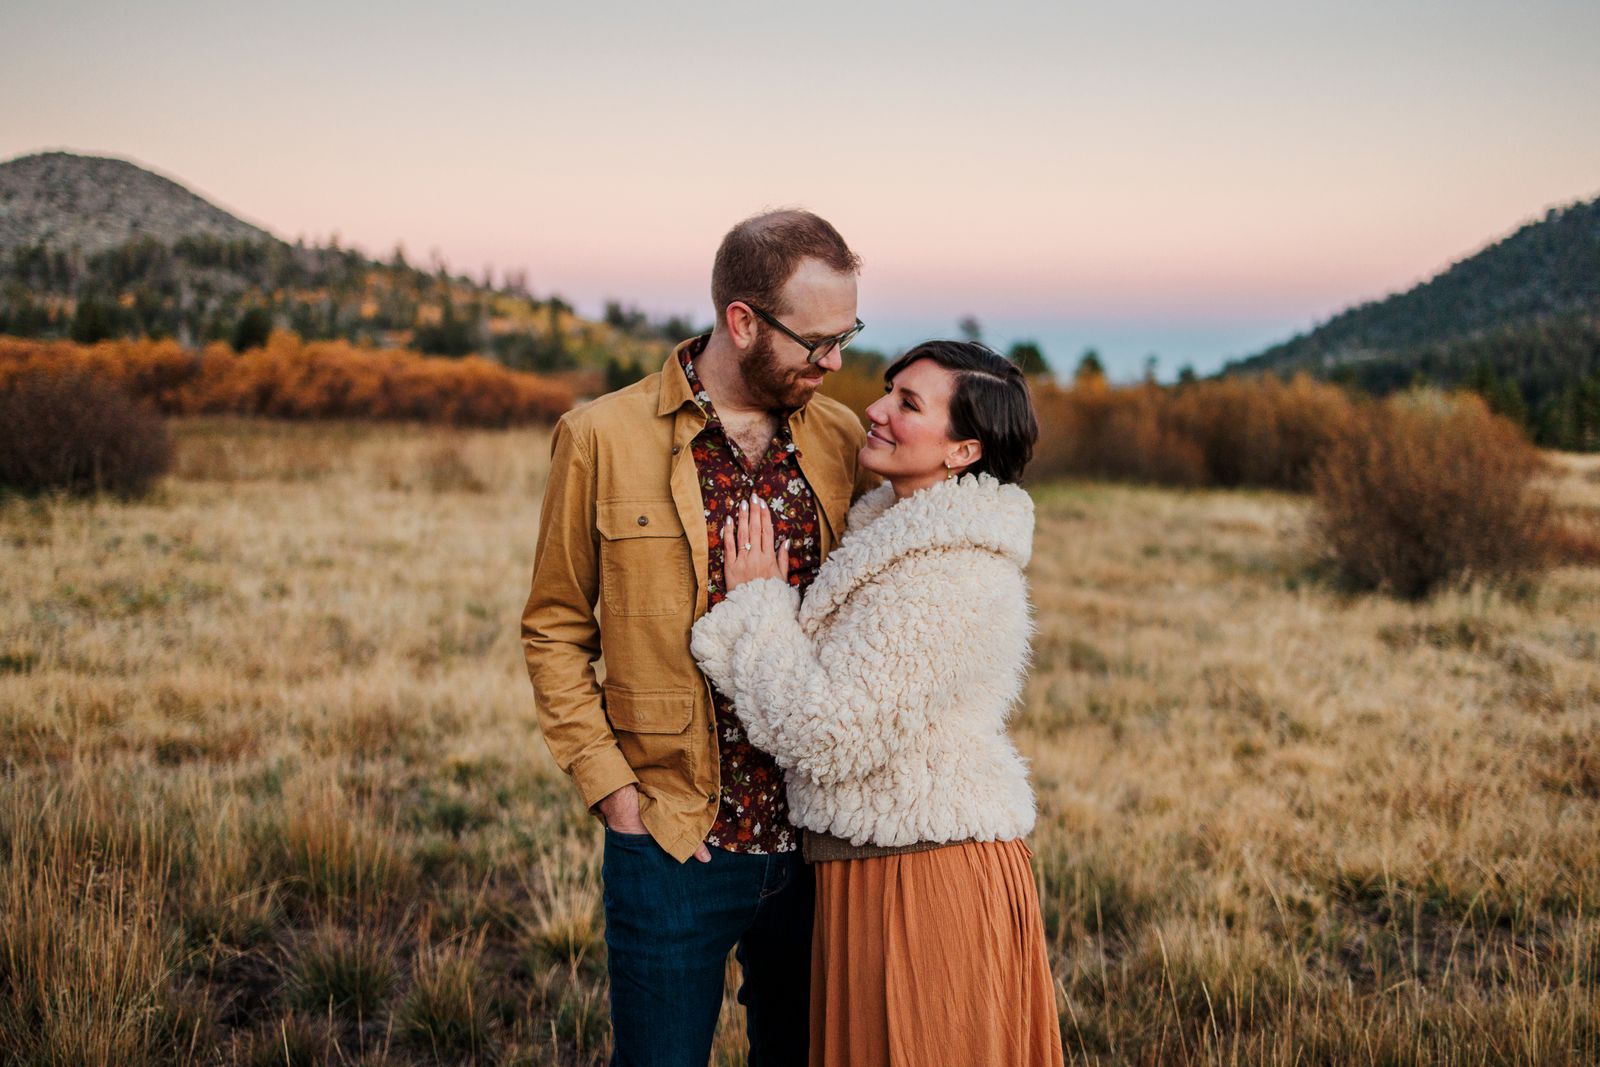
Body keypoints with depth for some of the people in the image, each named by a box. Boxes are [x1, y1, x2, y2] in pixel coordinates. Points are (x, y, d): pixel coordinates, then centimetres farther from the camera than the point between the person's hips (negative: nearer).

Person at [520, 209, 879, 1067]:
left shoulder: (842, 441, 3)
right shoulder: (603, 439, -6)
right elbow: (555, 632, 0)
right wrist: (612, 789, -7)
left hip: (817, 840, 4)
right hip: (672, 844, -3)